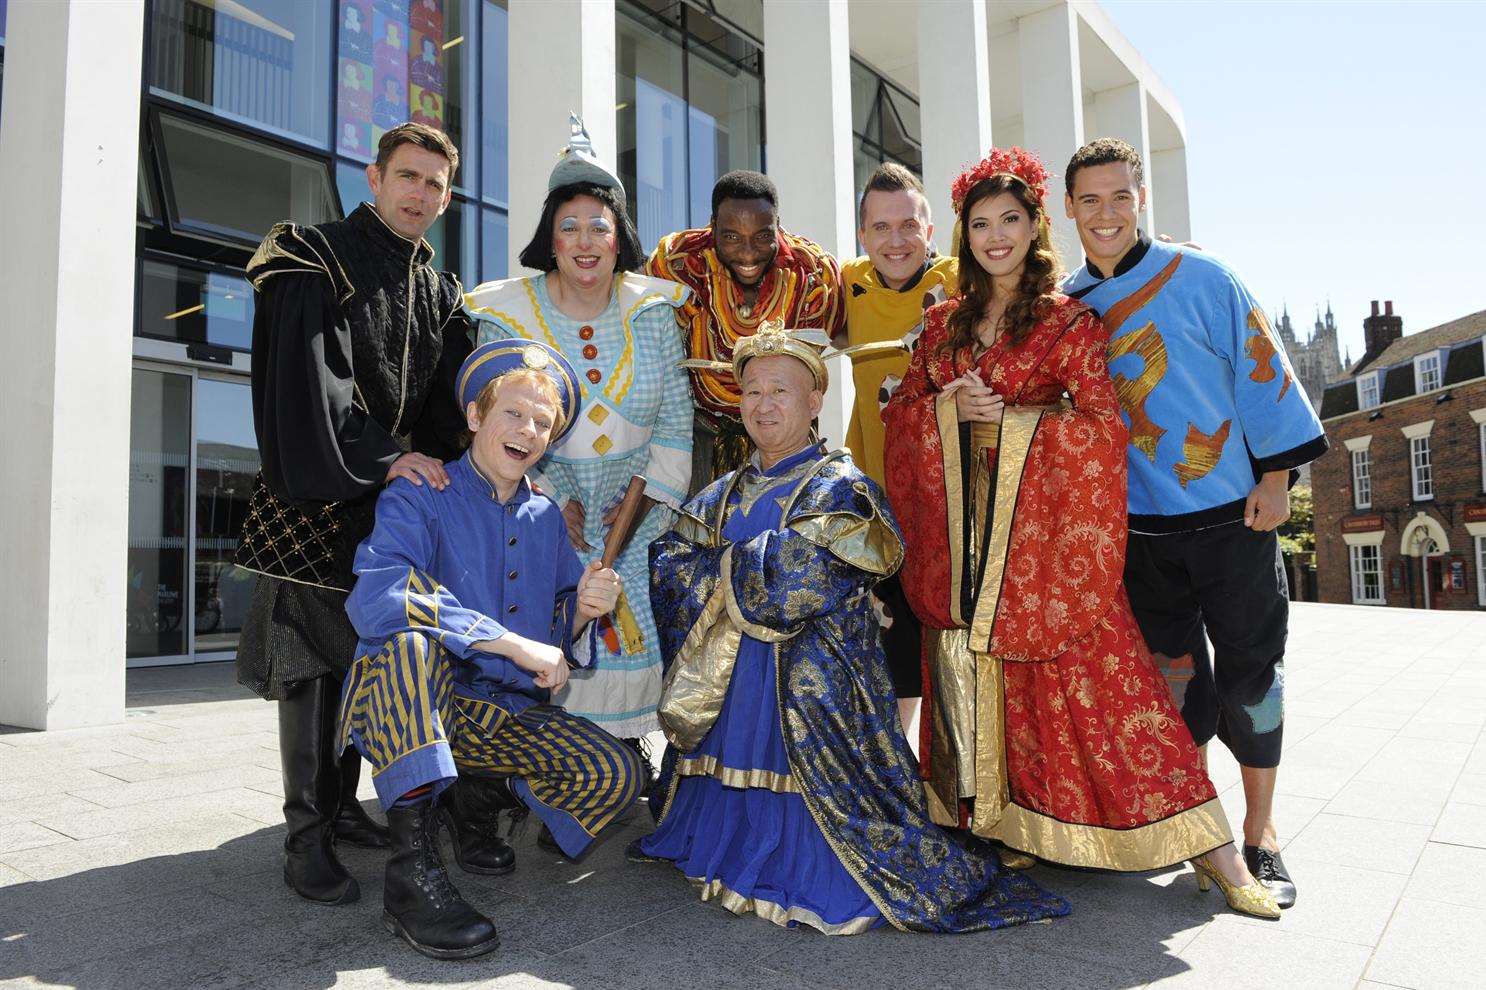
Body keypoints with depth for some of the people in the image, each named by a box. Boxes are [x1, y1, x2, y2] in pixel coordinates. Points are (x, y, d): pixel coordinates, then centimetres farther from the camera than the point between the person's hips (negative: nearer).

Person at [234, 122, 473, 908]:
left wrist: (426, 465, -5)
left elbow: (446, 404, 12)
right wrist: (384, 459, -20)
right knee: (310, 664, -4)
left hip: (400, 499, 6)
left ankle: (341, 805, 22)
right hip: (318, 499, -5)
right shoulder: (318, 264, -2)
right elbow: (311, 382, -14)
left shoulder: (439, 293, 15)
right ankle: (306, 836, 3)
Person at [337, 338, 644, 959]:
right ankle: (412, 868, -32)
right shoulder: (419, 499, -9)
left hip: (507, 713, 5)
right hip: (416, 709, -5)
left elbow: (556, 641, 13)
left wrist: (580, 609, -12)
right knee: (409, 639, -36)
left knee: (615, 776, -15)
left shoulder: (545, 518, 9)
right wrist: (512, 641, -30)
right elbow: (373, 596, -30)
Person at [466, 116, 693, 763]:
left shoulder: (652, 310, 3)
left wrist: (647, 494, -7)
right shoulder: (509, 313, -1)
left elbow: (675, 413, 2)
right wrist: (557, 498, -11)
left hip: (636, 514, 2)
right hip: (547, 509, -1)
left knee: (632, 631, -2)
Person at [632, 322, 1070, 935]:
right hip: (727, 696, 6)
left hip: (811, 694, -6)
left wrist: (722, 571, -6)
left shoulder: (839, 488, -7)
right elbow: (669, 566, 4)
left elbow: (793, 579, -21)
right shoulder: (723, 496, 15)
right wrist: (751, 577, -11)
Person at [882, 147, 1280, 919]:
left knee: (1089, 674, -7)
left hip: (1040, 523, -4)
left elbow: (1103, 422, -8)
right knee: (968, 668, 4)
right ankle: (988, 815, 20)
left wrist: (1003, 418, -10)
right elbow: (902, 411, 12)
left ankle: (1209, 846, 1)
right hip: (961, 526, 4)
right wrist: (950, 404, -7)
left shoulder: (1067, 319, 1)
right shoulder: (945, 322, 14)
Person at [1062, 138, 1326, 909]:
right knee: (1171, 673, 10)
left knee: (1249, 670, 5)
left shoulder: (1199, 278, -4)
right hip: (1137, 528, 2)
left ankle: (1259, 833, 20)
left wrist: (1275, 474, -6)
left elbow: (1260, 367, -4)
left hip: (1231, 512, -2)